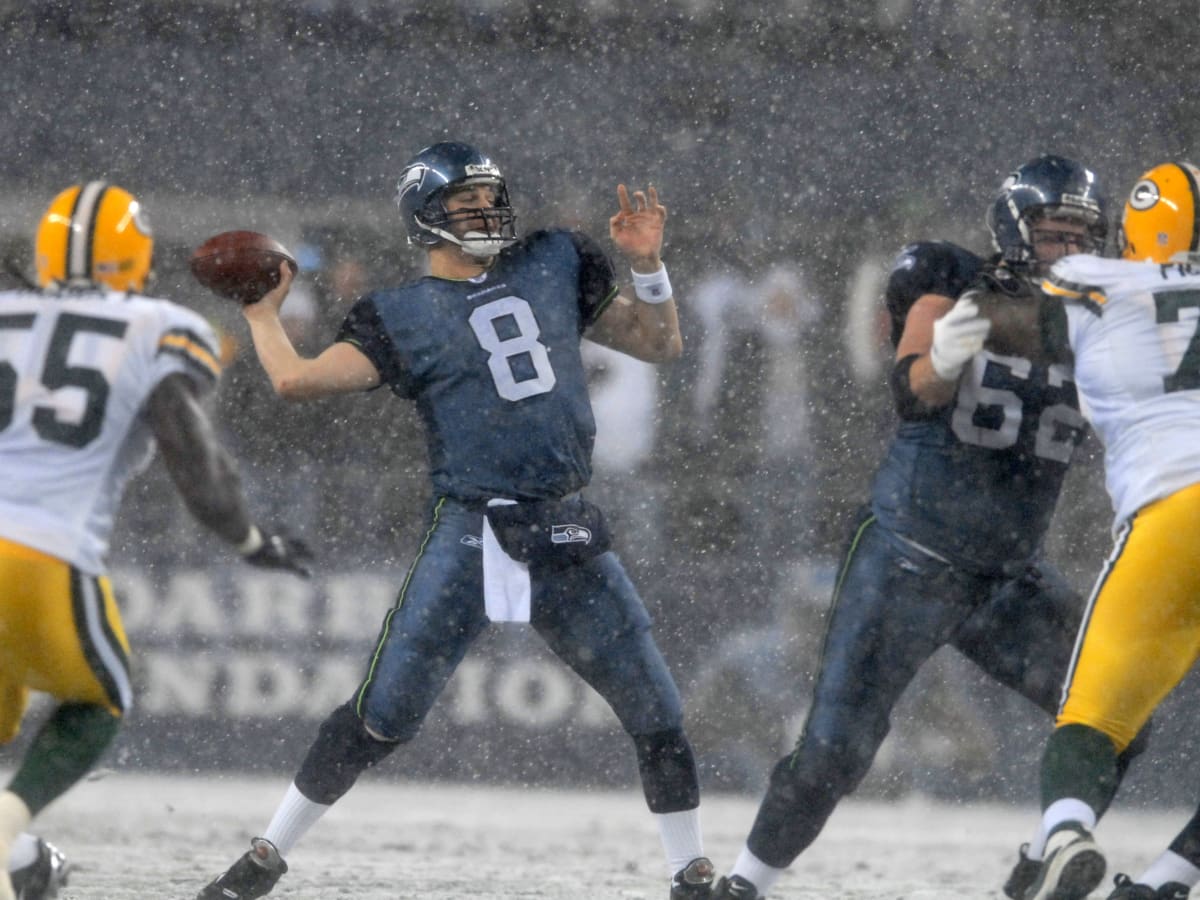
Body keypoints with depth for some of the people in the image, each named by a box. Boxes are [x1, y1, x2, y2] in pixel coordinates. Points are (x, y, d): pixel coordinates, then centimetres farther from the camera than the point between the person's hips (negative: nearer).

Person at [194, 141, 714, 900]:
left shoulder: (556, 266, 11)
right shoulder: (403, 316, 0)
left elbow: (662, 346, 16)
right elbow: (297, 380, -11)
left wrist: (647, 265, 1)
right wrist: (263, 311, 5)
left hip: (569, 538, 3)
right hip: (470, 537, -3)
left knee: (657, 715, 3)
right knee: (380, 720, -5)